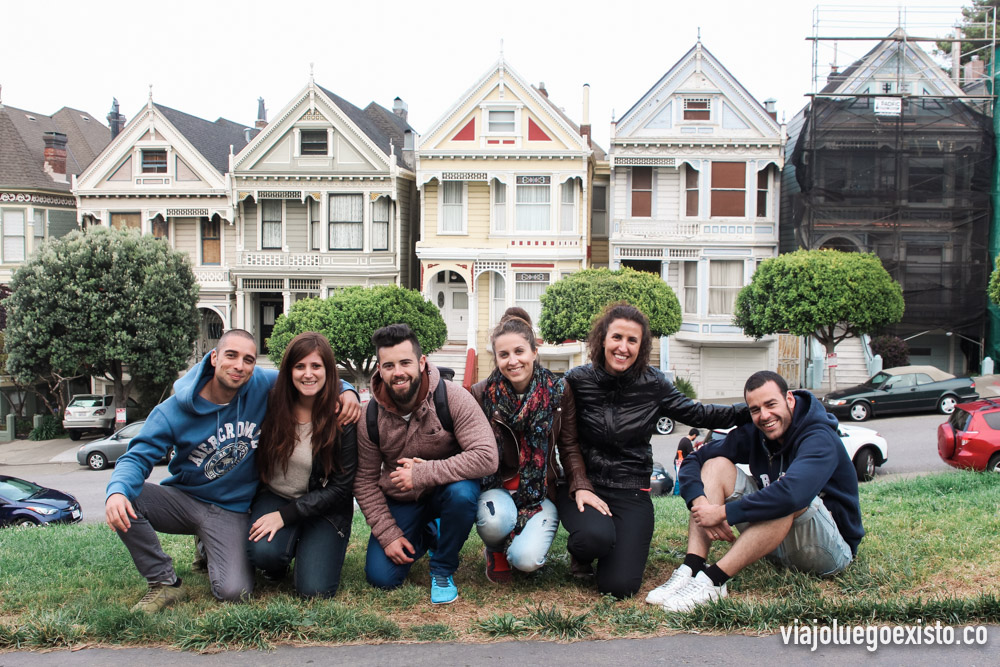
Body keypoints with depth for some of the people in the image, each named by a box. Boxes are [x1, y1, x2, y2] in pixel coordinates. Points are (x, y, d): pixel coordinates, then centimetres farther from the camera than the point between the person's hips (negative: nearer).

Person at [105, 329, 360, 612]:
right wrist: (117, 491, -38)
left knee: (233, 591, -20)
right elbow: (138, 456, -16)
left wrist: (346, 391, -17)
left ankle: (215, 550, 18)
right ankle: (165, 583, -7)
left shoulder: (263, 386, -11)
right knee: (125, 500, -29)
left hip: (230, 511, 0)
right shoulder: (174, 410, -13)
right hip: (182, 499, 0)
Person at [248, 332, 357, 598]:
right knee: (263, 552, -30)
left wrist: (285, 515, -17)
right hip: (274, 496, 1)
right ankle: (278, 564, 7)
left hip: (323, 508, -1)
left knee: (314, 590, -17)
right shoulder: (271, 404, -7)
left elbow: (340, 488, -12)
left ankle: (308, 548, 16)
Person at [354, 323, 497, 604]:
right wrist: (388, 534, -9)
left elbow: (486, 457, -30)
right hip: (401, 501, 3)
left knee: (462, 492, -36)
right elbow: (365, 481, -3)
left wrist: (423, 473, -30)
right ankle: (424, 537, 24)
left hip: (446, 489, -2)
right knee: (381, 577, -10)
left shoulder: (452, 397, -22)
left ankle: (443, 571, -9)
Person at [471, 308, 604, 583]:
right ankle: (496, 552, 3)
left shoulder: (559, 392, -4)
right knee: (494, 521, -36)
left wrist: (581, 486, -12)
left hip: (540, 491, 0)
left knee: (526, 559, -25)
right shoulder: (482, 393, -6)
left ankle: (522, 544, 15)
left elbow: (569, 447, 3)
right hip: (496, 487, 0)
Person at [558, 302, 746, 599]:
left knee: (618, 586, -13)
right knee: (596, 537, -35)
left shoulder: (652, 385, -2)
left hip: (631, 493, 1)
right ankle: (580, 552, 5)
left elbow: (696, 414, 7)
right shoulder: (578, 380, -5)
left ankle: (621, 541, 22)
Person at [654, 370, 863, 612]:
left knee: (790, 500, -38)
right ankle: (692, 568, -24)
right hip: (777, 546, 7)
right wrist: (700, 502, -25)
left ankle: (714, 579, -35)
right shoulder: (753, 434, -1)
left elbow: (792, 493, -41)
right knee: (716, 464, -7)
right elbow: (692, 461, -4)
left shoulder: (820, 440, -22)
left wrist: (722, 512, -36)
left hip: (832, 548, -6)